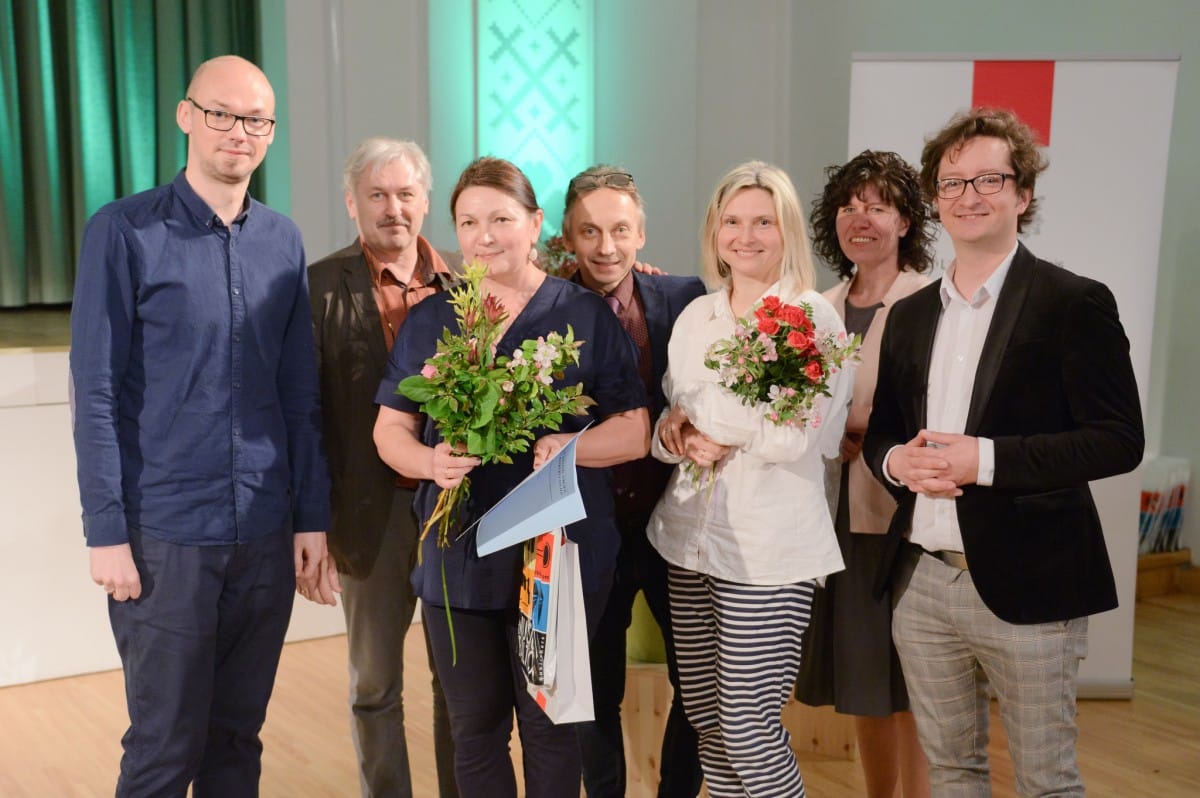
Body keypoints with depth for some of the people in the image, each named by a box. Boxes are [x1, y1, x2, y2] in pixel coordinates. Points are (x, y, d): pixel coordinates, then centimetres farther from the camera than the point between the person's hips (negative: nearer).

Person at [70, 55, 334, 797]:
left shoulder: (283, 241, 7)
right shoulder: (124, 232, -5)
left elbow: (300, 393, 9)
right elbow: (96, 393, -7)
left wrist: (312, 516, 6)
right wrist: (107, 531, -10)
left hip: (268, 533, 4)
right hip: (164, 532, -3)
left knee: (238, 735, 14)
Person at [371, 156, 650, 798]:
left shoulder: (586, 315, 1)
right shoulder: (430, 320, 10)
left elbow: (635, 431, -1)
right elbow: (390, 429, 9)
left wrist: (567, 446, -20)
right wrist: (431, 461, -13)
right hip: (458, 555, 3)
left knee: (550, 727, 9)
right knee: (474, 730, 12)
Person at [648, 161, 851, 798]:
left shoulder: (814, 316, -7)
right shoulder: (694, 317, 10)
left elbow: (797, 437, -17)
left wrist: (696, 418, -8)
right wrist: (675, 434, -9)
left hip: (770, 549, -5)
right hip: (690, 535, 6)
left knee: (747, 729, -5)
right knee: (704, 716, 12)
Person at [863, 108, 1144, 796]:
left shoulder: (1074, 304, -7)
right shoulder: (911, 315, 11)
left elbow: (1120, 439, -13)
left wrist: (987, 458, -21)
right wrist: (896, 460, -7)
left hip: (1026, 587, -5)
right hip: (923, 584, 5)